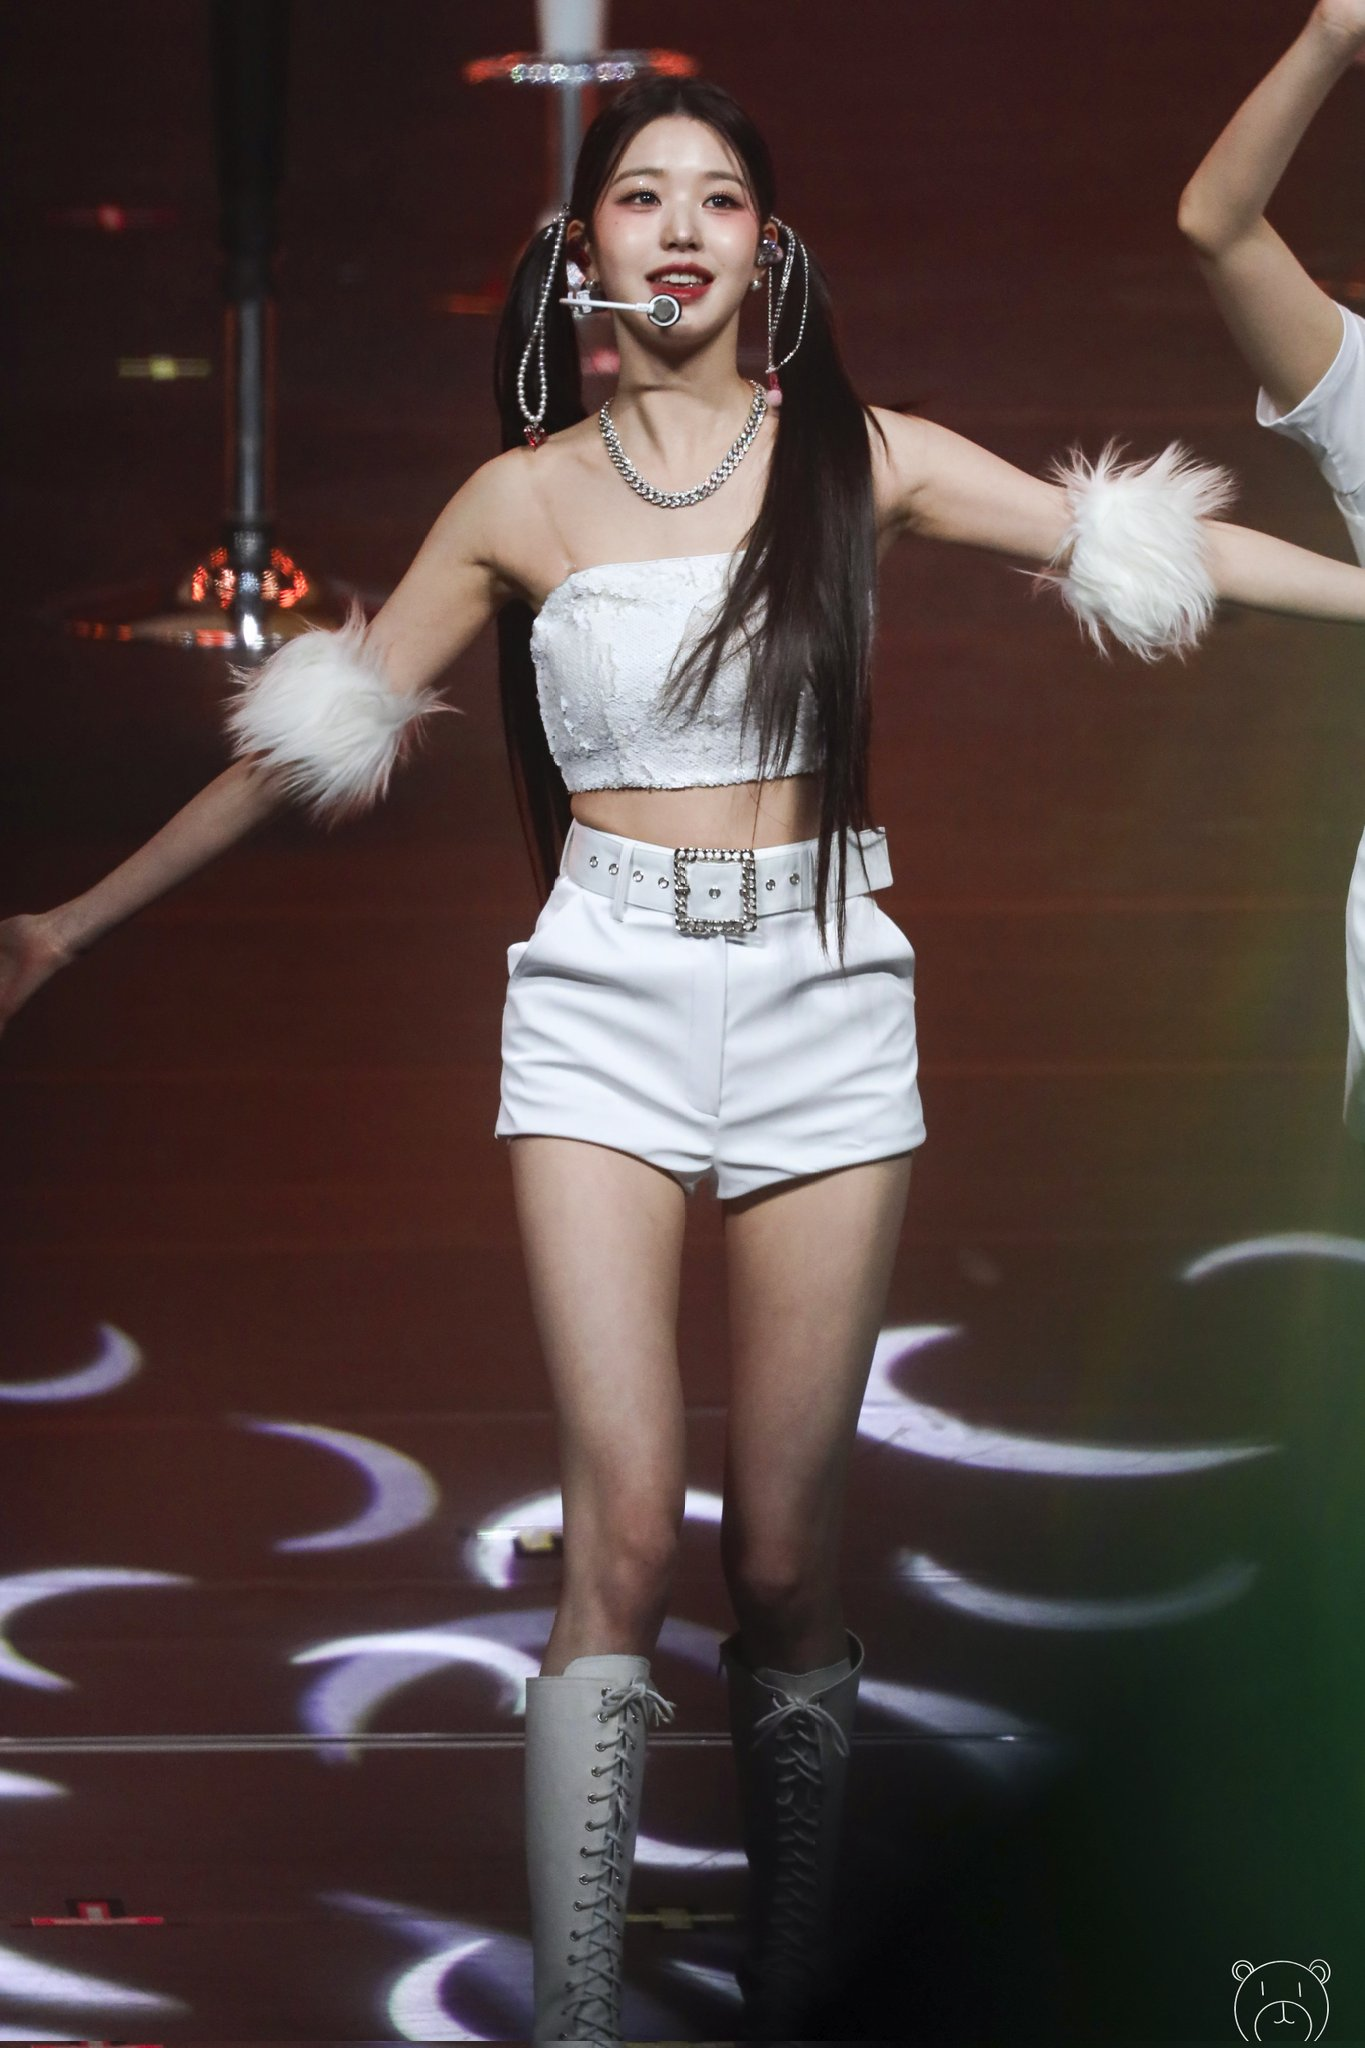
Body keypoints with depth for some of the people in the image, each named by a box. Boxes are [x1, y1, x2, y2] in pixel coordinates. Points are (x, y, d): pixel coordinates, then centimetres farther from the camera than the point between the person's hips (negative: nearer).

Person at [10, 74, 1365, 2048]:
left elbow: (1151, 544, 3)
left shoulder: (854, 457, 6)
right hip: (605, 1000, 0)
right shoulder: (527, 498, 7)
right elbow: (309, 737, 13)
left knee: (786, 1555, -1)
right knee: (627, 1531, -12)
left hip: (821, 1000, 0)